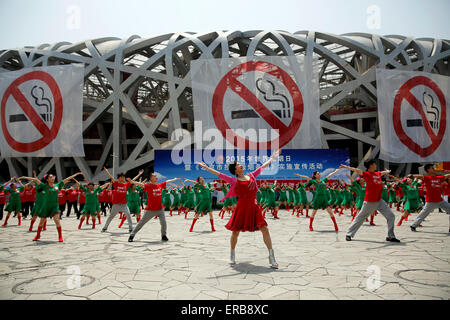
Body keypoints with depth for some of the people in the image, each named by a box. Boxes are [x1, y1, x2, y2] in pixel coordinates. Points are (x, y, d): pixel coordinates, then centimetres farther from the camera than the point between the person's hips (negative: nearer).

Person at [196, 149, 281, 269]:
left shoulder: (251, 176, 11)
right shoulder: (234, 180, 0)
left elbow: (263, 166, 20)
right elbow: (219, 174, -3)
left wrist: (272, 158, 27)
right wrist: (206, 167, -7)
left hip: (254, 207, 3)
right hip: (242, 208, -3)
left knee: (265, 230, -2)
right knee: (235, 232, 6)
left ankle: (271, 256, 8)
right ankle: (232, 256, 28)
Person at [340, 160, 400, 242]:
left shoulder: (378, 174, 12)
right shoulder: (367, 174, -11)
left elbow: (382, 173, 36)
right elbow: (358, 170, -27)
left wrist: (387, 171, 56)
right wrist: (347, 167, -42)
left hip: (379, 201, 7)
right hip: (370, 202, -7)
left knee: (391, 216, 4)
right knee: (360, 218, 2)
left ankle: (391, 236, 15)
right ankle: (349, 234, 15)